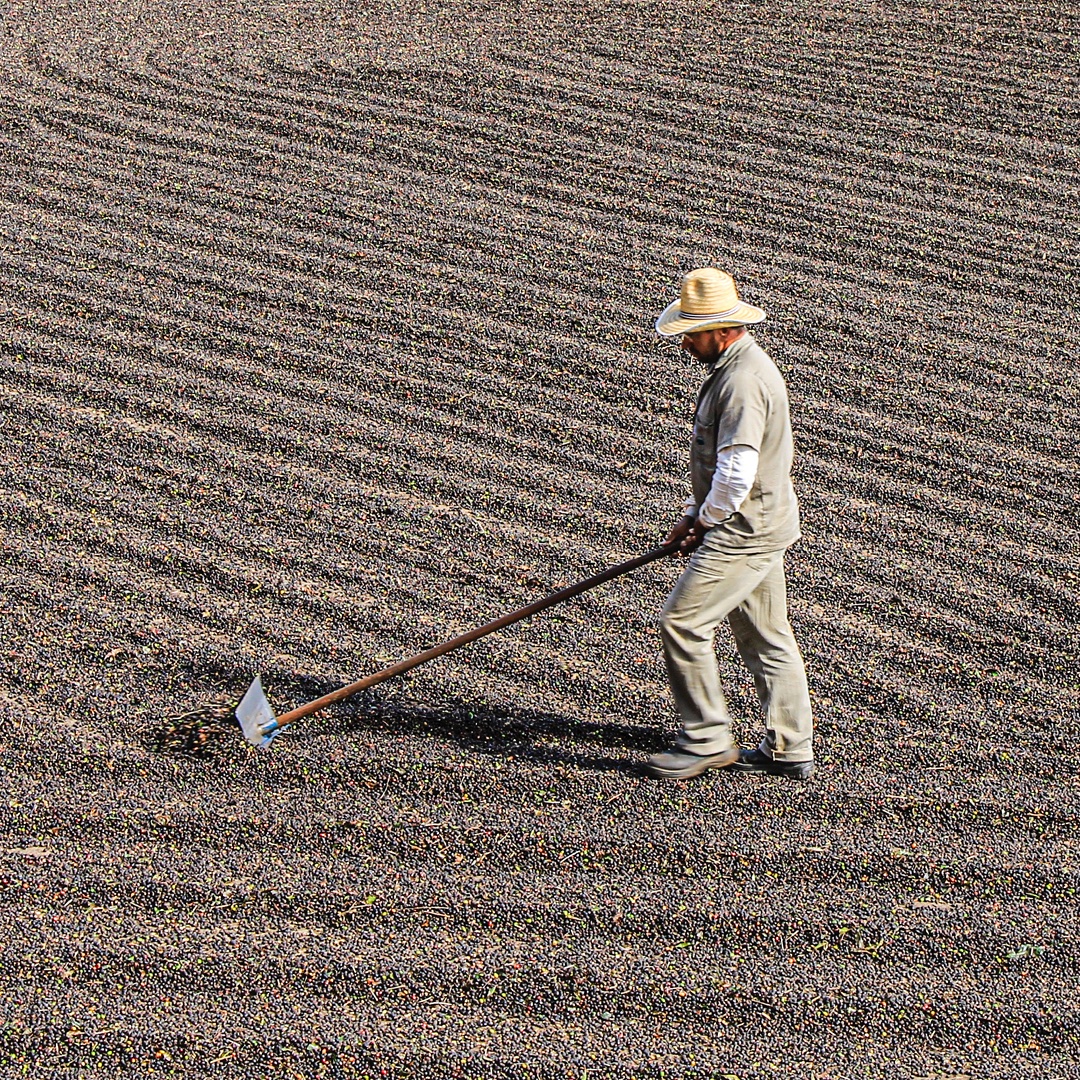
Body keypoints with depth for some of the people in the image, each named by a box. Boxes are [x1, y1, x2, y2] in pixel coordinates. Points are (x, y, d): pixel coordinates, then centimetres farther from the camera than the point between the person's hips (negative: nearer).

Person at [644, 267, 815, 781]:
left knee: (682, 621, -7)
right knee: (765, 634, 14)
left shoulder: (744, 381, -22)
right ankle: (789, 749, 21)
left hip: (745, 530, -11)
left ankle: (706, 741, 2)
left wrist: (704, 519, -10)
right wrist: (693, 515, 16)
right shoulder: (733, 366, 12)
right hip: (759, 526, 11)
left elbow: (736, 473, -27)